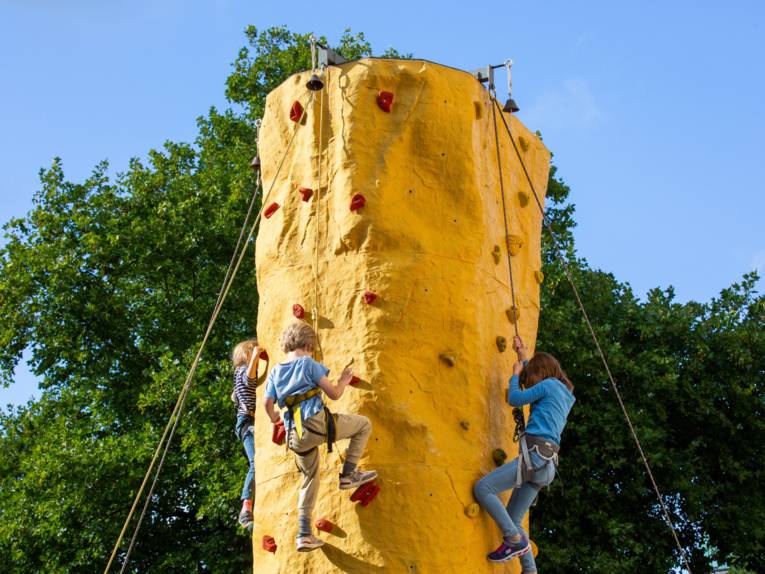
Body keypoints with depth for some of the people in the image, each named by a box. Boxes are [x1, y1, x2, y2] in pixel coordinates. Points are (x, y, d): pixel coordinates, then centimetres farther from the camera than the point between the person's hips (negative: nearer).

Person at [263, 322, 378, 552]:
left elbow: (267, 402, 7)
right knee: (364, 424, 13)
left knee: (310, 479, 20)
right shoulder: (308, 363, 0)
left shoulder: (275, 372, 14)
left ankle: (304, 535, 14)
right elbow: (334, 394, -3)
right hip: (317, 423, -6)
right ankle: (349, 474, 10)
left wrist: (274, 417, 29)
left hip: (296, 435, 6)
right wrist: (344, 380, 17)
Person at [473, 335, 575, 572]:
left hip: (535, 455, -9)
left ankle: (514, 540, -15)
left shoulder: (549, 385, -2)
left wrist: (516, 373, 17)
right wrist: (523, 356, 47)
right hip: (547, 464, 9)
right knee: (513, 521, 9)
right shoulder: (564, 393, 24)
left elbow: (514, 398, 0)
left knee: (483, 488, -14)